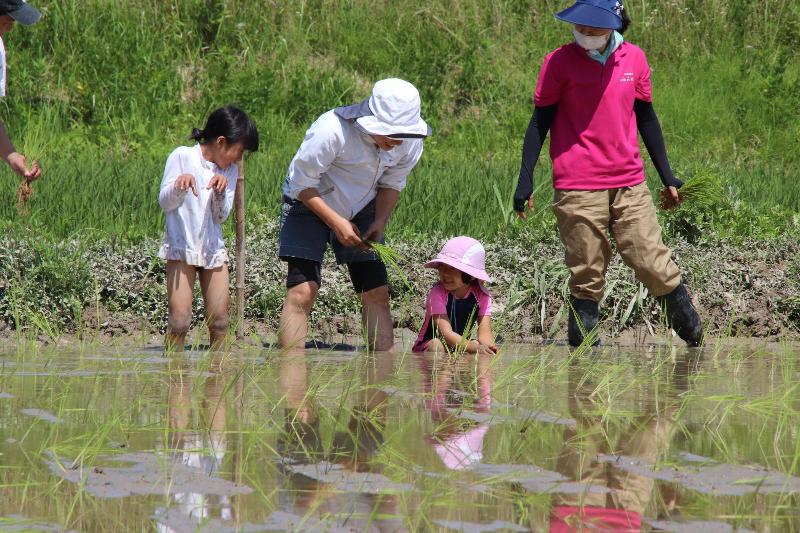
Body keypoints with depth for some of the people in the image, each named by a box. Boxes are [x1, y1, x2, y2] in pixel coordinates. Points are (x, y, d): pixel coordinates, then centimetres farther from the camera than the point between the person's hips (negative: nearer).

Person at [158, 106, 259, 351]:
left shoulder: (229, 170, 9)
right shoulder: (182, 157, -4)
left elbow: (221, 217, 5)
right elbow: (165, 203, -6)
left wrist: (221, 191, -14)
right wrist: (179, 186, -26)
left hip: (213, 248, 5)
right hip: (181, 247, -5)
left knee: (219, 321, -1)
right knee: (180, 319, -13)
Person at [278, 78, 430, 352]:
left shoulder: (410, 142, -16)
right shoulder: (332, 131, -33)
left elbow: (392, 183, 2)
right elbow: (302, 184, -22)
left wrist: (380, 222, -15)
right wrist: (336, 223, -28)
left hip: (360, 211, 5)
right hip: (309, 206, -5)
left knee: (376, 293, -4)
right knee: (302, 291, -16)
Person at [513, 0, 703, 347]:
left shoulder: (634, 59, 8)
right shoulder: (560, 62, -1)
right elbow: (541, 120, 3)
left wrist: (667, 176, 19)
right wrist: (526, 179, -3)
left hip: (630, 186, 3)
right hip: (578, 191, -2)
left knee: (655, 265, -2)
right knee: (587, 277, -2)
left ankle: (694, 336, 10)